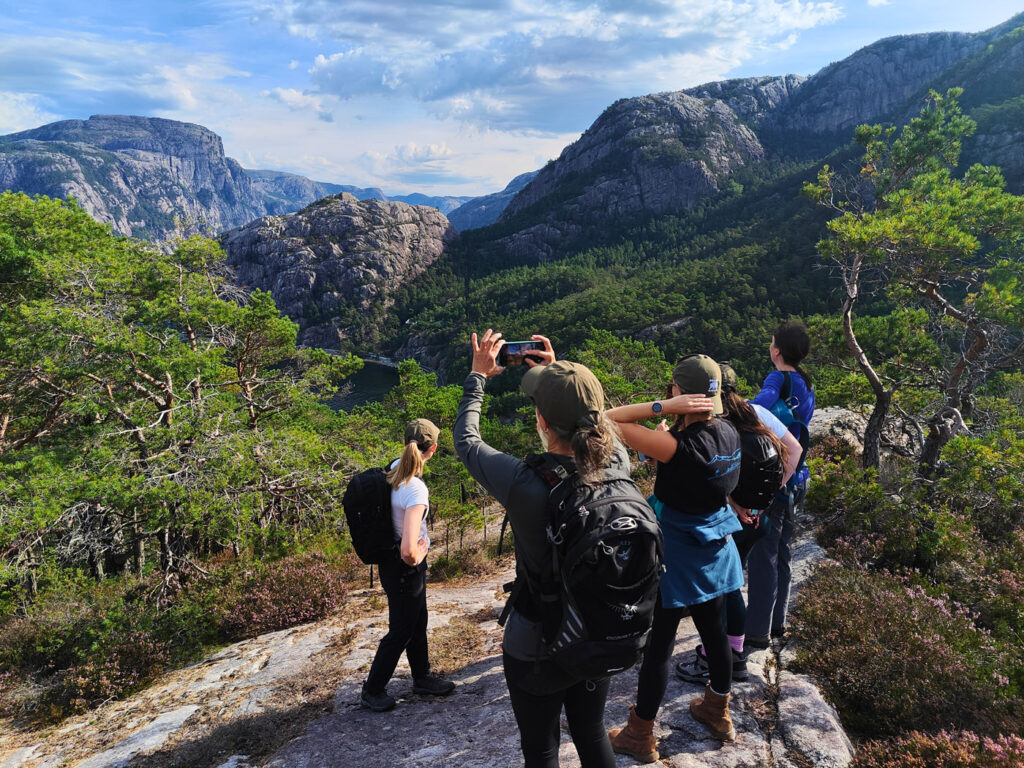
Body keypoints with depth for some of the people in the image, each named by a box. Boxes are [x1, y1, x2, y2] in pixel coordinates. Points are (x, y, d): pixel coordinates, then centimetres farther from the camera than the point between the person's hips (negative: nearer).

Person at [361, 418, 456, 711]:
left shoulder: (395, 468, -6)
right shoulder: (416, 489, -32)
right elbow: (408, 550, -37)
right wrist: (416, 558, -16)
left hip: (390, 560, 8)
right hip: (404, 568, -8)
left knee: (418, 623, 24)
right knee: (401, 630, 13)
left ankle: (422, 678, 43)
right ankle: (373, 690, 31)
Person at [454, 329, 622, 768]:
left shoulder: (524, 484, -31)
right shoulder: (617, 466, -20)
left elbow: (466, 441, -12)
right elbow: (596, 422, 5)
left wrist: (477, 377, 1)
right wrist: (560, 377, 8)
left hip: (535, 646, -4)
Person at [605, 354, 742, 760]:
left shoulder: (678, 446, -29)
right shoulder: (729, 434, -7)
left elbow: (609, 419, -30)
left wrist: (663, 407, -31)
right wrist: (672, 427, -1)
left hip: (677, 556, -7)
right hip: (715, 549, 7)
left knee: (657, 645, 8)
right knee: (714, 631, 24)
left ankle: (641, 736, 25)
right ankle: (718, 711, 46)